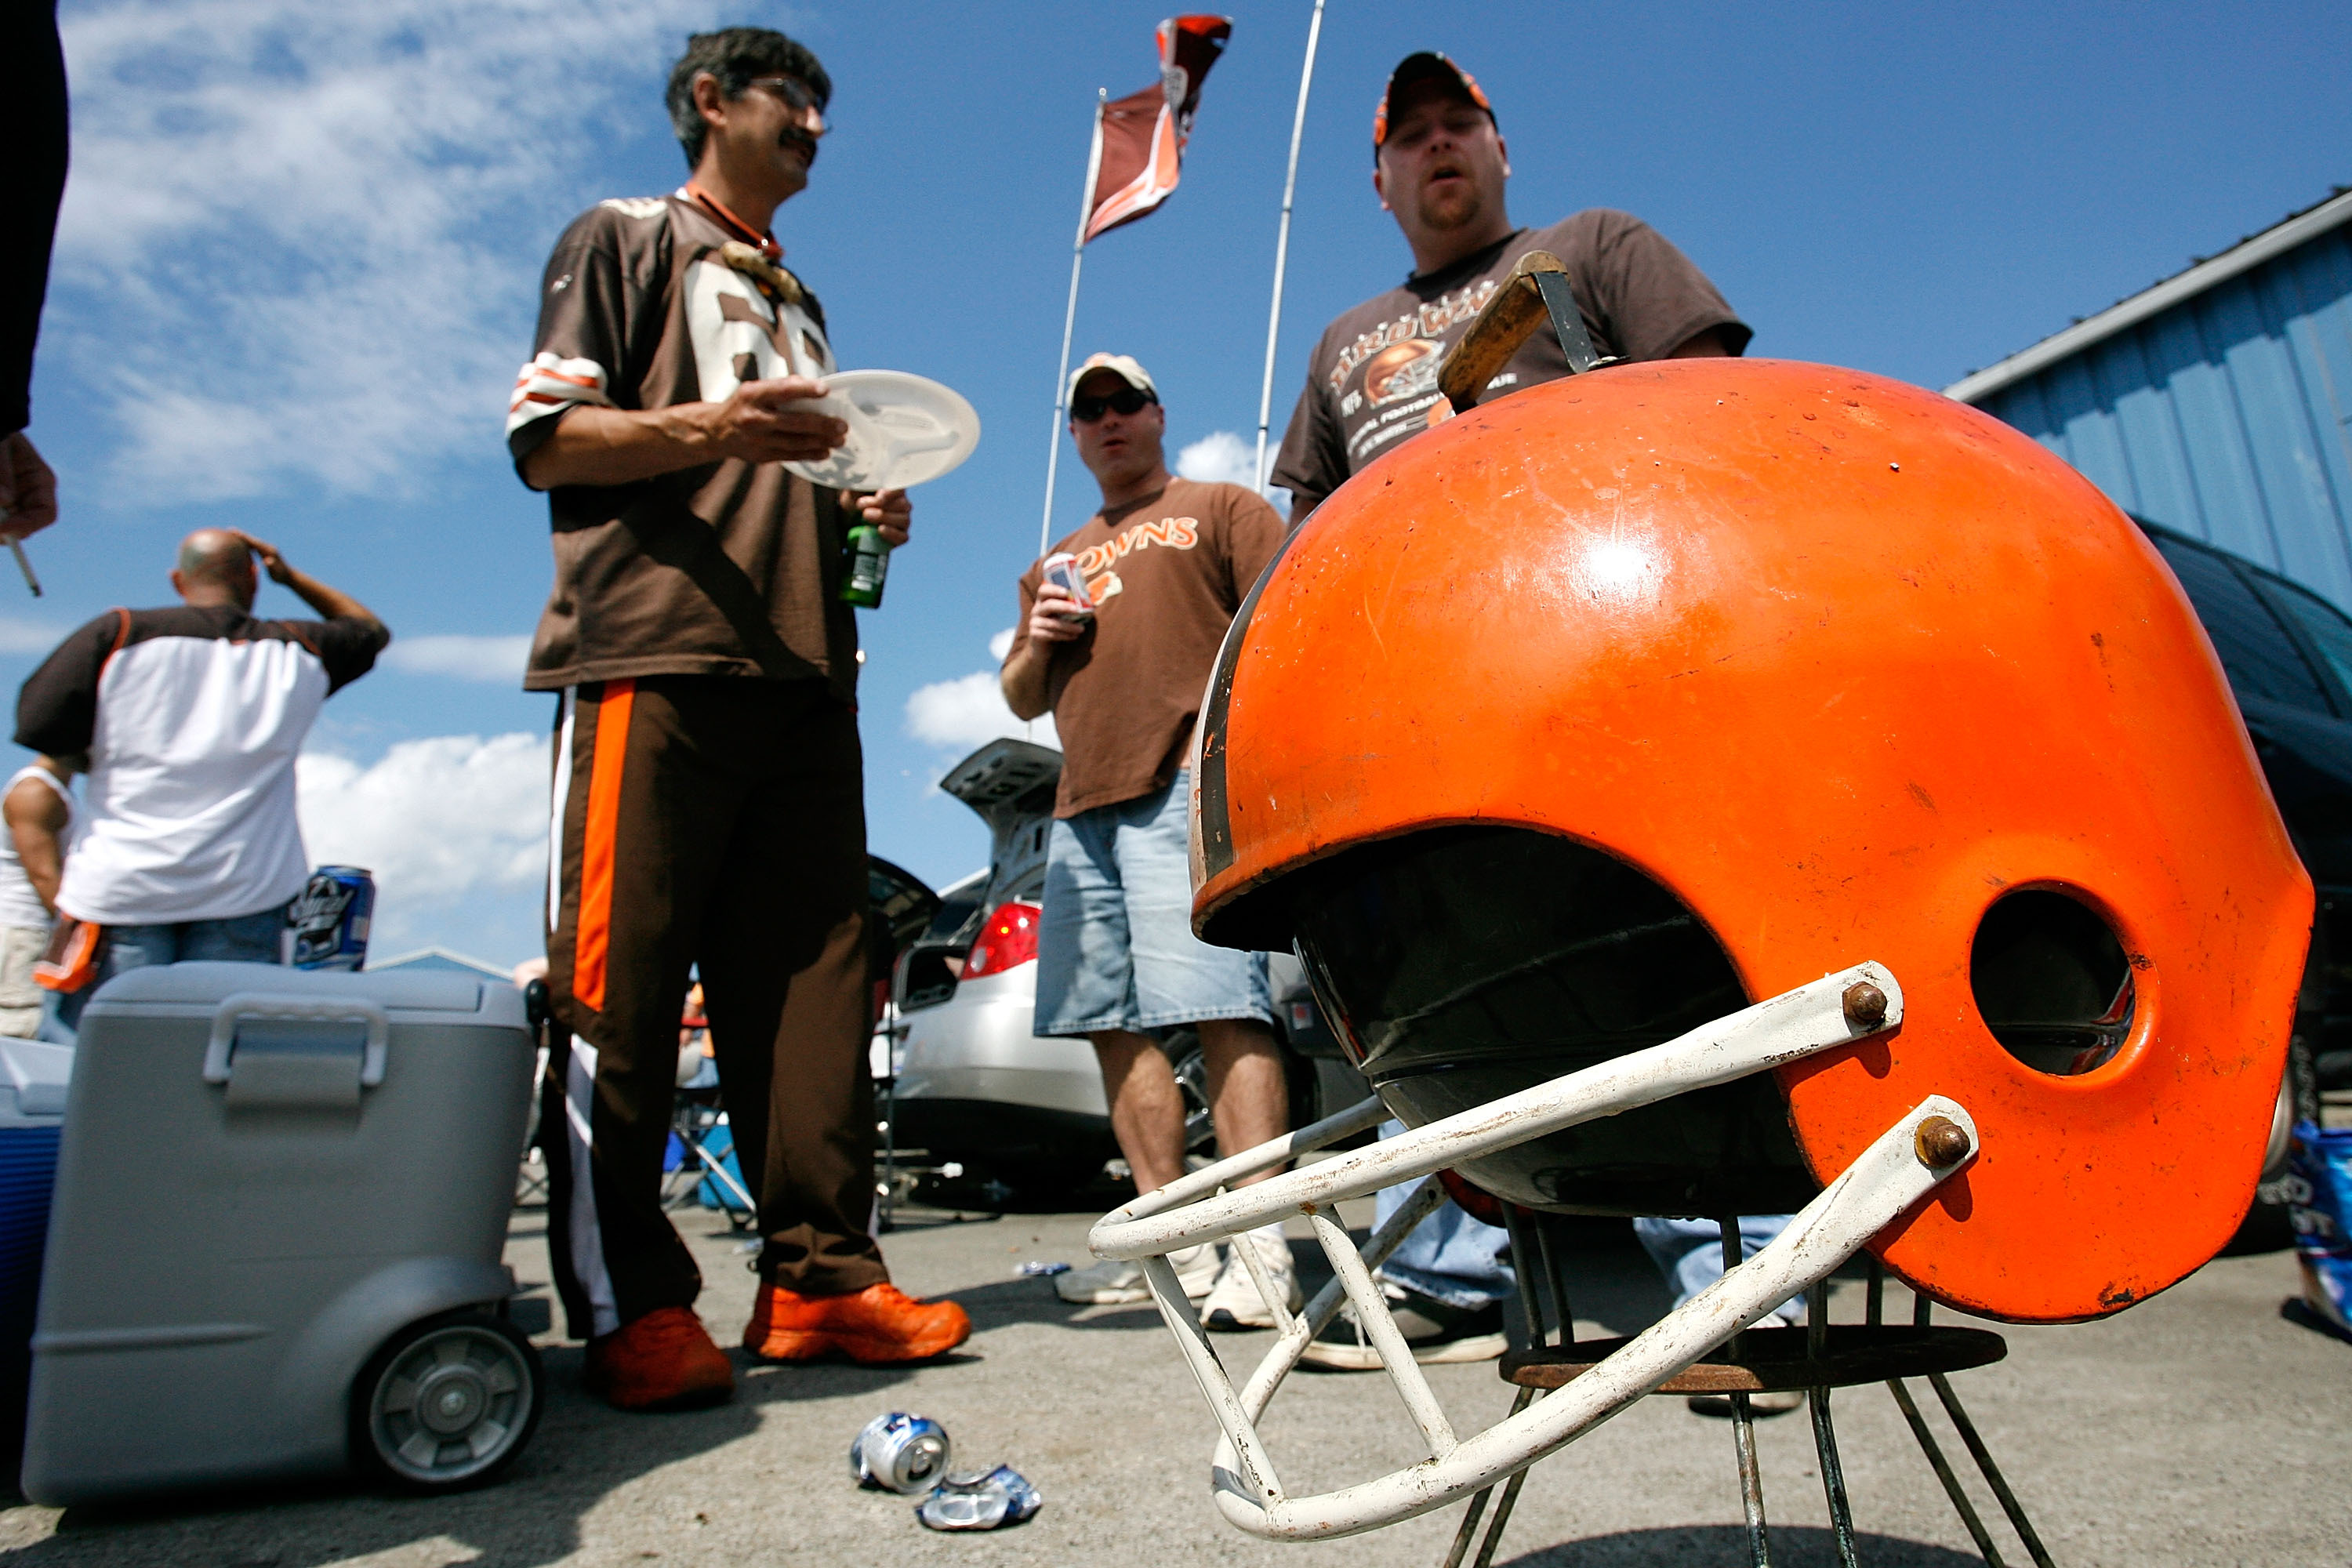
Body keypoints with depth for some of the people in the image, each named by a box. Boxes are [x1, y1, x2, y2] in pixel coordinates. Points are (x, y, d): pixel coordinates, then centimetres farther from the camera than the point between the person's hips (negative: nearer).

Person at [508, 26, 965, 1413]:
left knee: (814, 984, -2)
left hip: (804, 673, 6)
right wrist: (711, 428, -14)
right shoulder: (622, 239, 15)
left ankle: (821, 1275, 2)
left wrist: (864, 506, 11)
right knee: (621, 984, -8)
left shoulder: (799, 301, 33)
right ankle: (628, 1305, 0)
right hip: (651, 654, -5)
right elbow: (545, 439, 3)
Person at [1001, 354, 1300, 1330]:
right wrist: (1038, 641, 9)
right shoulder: (1056, 564, 32)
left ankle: (1258, 1249, -15)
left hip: (1189, 784, -6)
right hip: (1082, 803, 7)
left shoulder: (1221, 510, 15)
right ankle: (1174, 1244, 10)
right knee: (1117, 1026, 3)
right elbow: (1022, 700, 31)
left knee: (1220, 1007, -16)